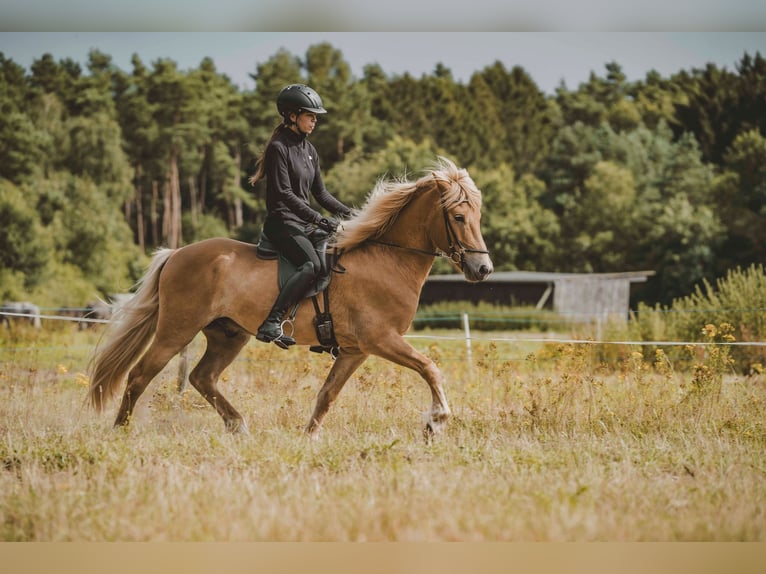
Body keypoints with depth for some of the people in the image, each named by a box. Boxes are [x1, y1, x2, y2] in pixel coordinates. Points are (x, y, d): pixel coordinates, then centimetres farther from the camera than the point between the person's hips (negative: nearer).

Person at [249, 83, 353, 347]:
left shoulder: (309, 150, 16)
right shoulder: (279, 148, -9)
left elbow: (320, 193, 20)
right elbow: (284, 194, -17)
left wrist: (349, 214, 7)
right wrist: (319, 219, -21)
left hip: (305, 224, 9)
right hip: (282, 222, -9)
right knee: (312, 264, -32)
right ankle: (271, 325, -37)